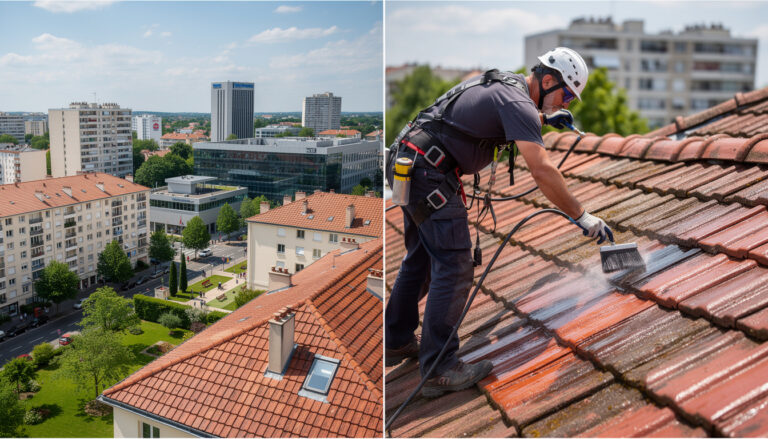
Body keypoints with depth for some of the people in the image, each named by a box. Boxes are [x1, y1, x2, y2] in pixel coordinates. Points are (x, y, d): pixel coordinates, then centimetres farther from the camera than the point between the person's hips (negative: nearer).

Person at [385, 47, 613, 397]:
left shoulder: (504, 82, 16)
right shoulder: (518, 102, -13)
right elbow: (542, 171, -22)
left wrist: (545, 118, 30)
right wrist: (581, 216, -16)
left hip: (407, 163, 10)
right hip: (429, 172, -10)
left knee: (420, 259, 19)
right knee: (454, 266, -9)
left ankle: (396, 343, 31)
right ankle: (439, 368, -5)